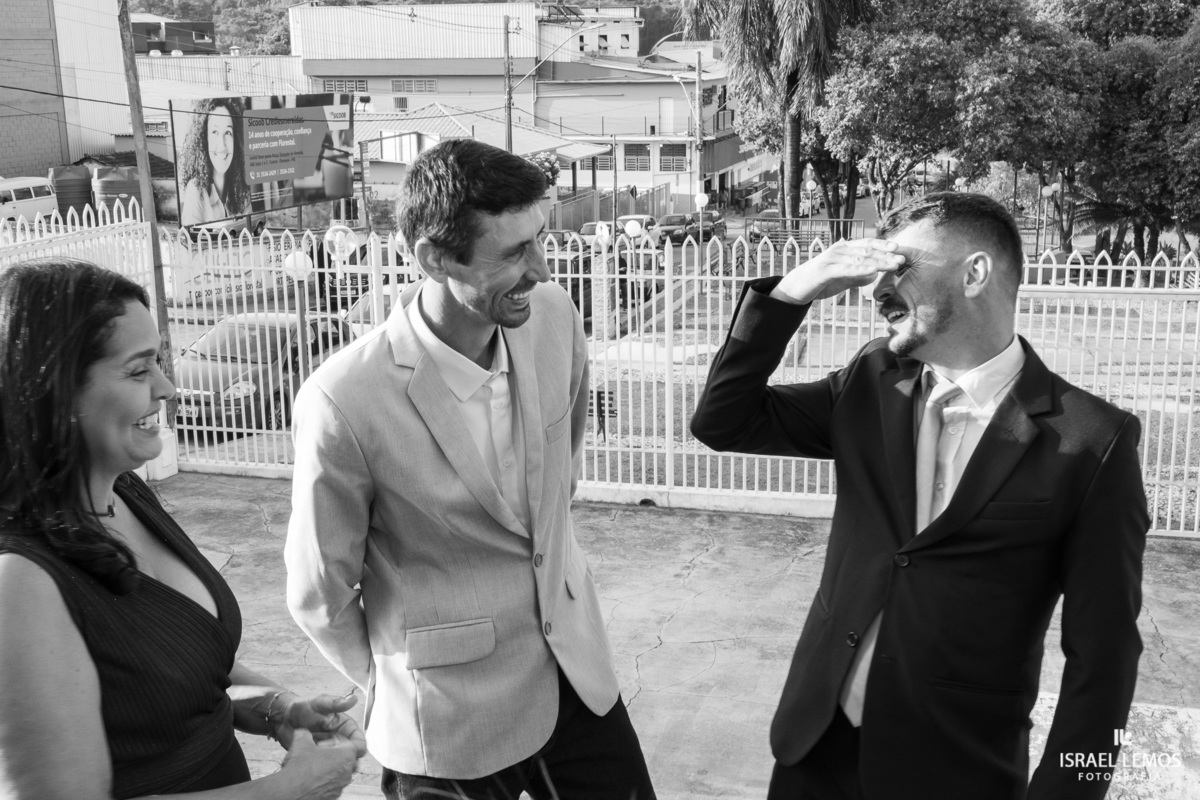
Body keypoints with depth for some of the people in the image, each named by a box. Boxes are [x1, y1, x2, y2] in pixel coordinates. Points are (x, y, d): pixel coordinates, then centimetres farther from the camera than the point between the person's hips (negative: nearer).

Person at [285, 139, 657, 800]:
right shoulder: (345, 402, -26)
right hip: (448, 721, -4)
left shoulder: (554, 316, -11)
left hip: (575, 668, 5)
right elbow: (320, 595, -12)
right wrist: (392, 689, 3)